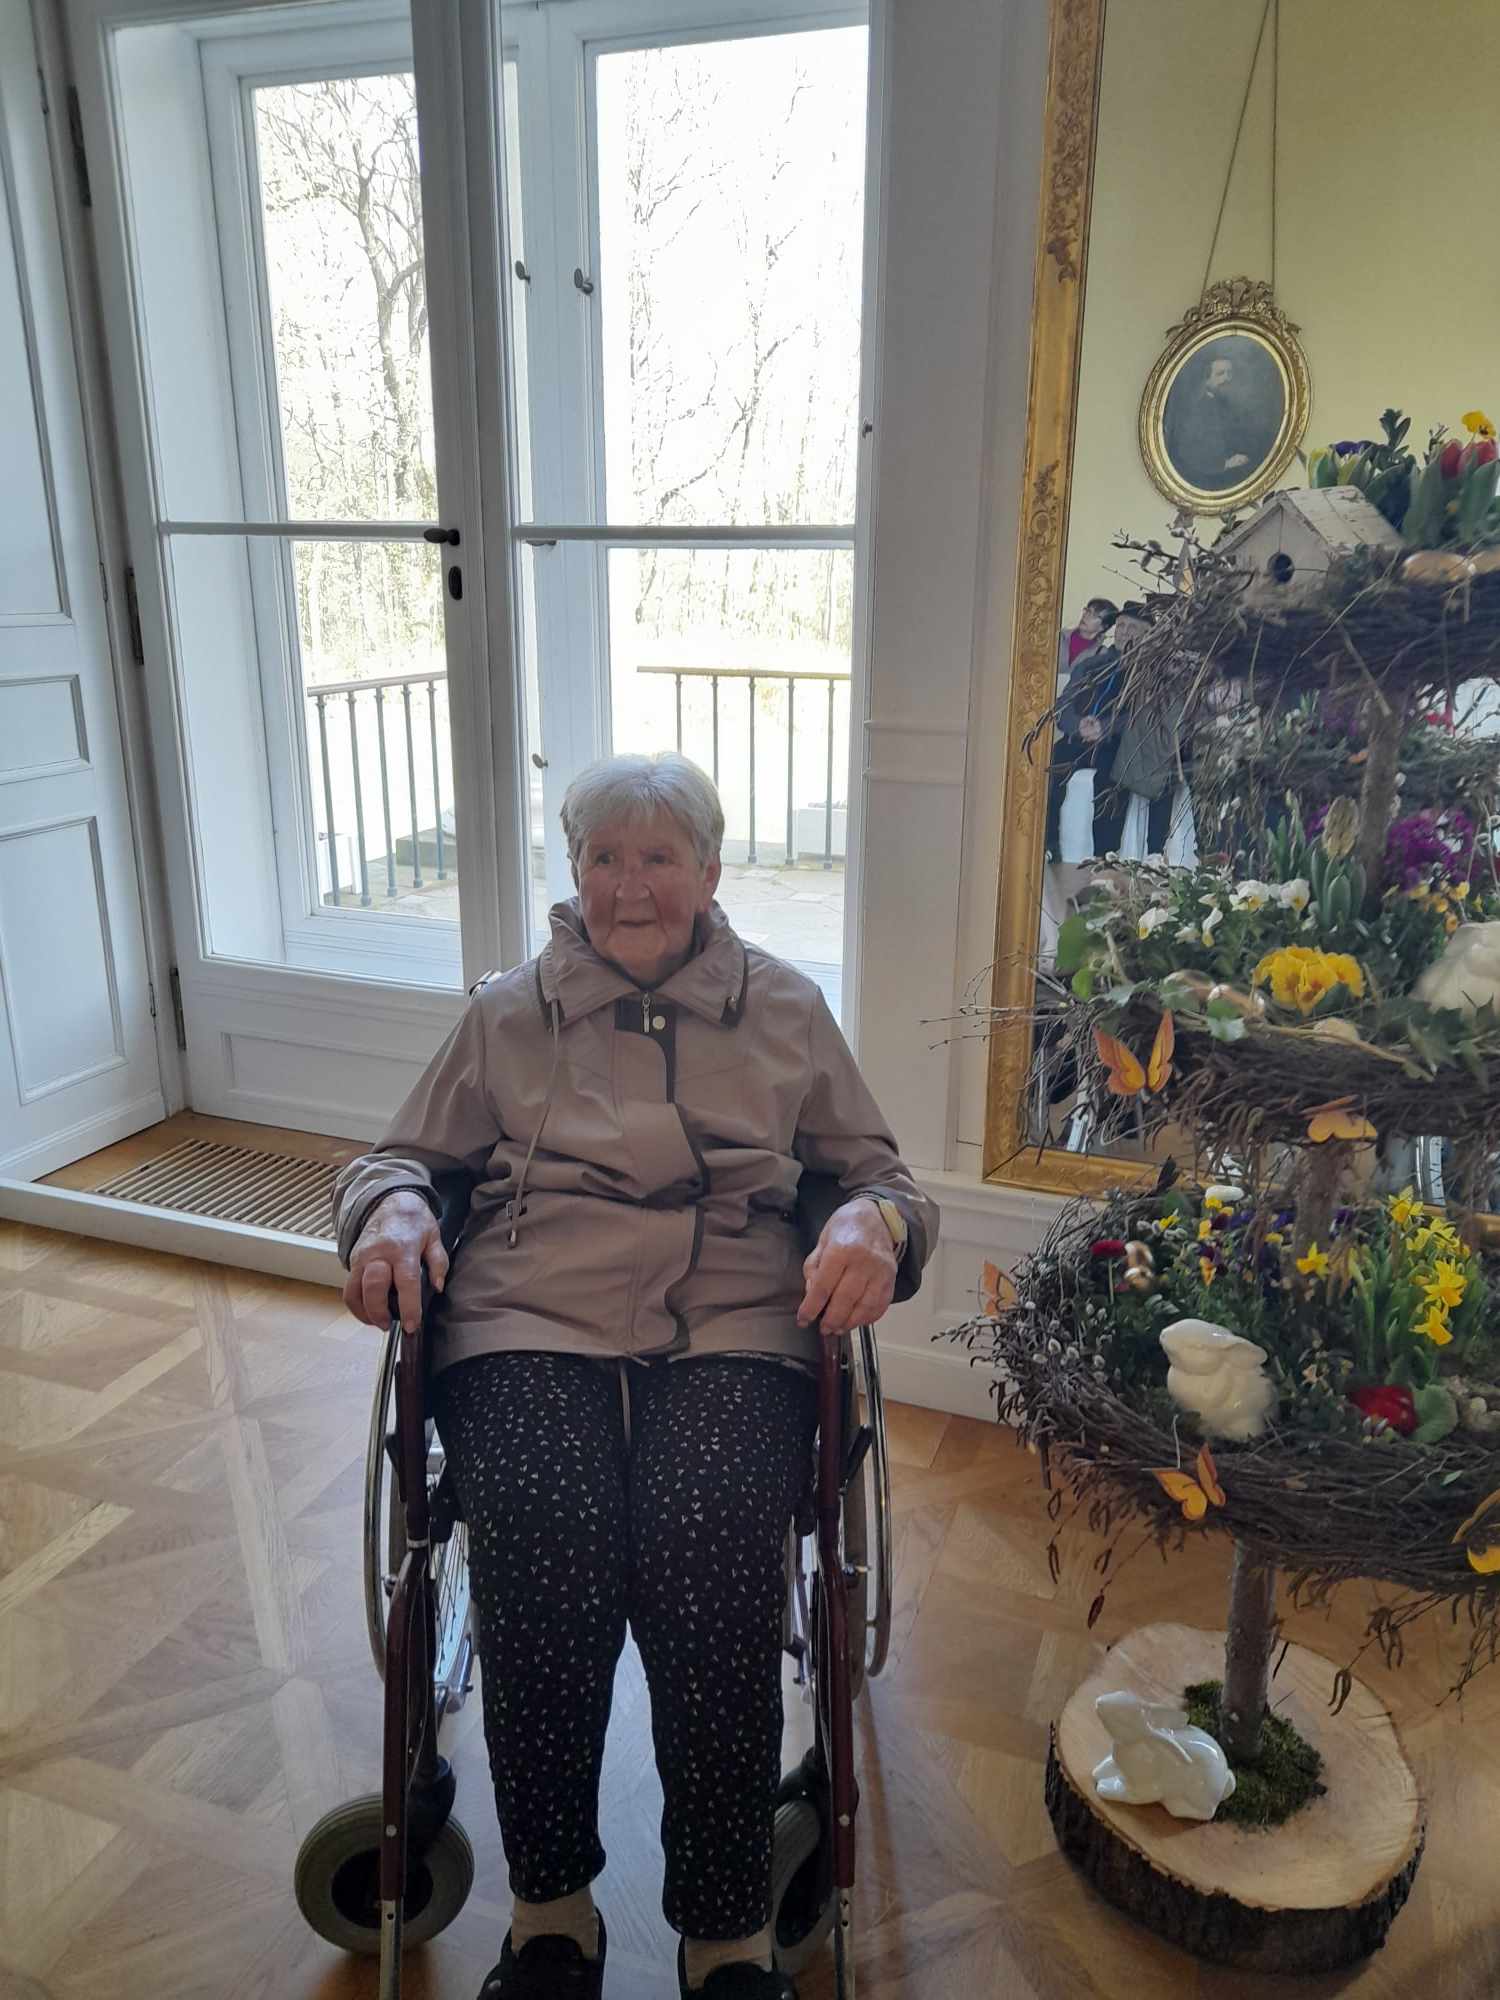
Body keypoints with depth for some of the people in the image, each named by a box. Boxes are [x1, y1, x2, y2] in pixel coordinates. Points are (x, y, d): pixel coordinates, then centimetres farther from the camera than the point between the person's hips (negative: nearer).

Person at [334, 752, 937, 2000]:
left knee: (707, 1559, -29)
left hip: (733, 1332, 0)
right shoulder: (506, 1014, 19)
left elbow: (883, 1176, 18)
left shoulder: (786, 1012, 18)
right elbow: (400, 1158, 22)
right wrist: (392, 1211, -2)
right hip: (533, 1324, 1)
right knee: (546, 1557, -28)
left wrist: (873, 1223, -6)